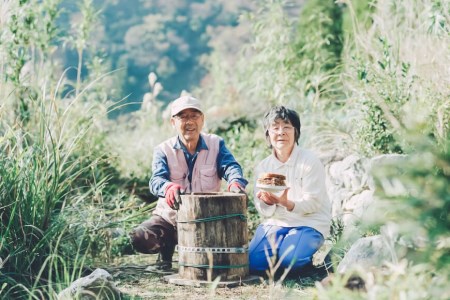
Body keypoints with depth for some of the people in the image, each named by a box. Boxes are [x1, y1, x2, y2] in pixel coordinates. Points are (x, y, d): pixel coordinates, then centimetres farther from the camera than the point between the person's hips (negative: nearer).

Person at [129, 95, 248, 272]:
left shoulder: (216, 144, 3)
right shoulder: (163, 150, -2)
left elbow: (230, 166, -15)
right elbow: (156, 179, -18)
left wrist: (235, 182, -41)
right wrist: (169, 188, -45)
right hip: (170, 217, 0)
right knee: (139, 238, -26)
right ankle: (167, 251, 9)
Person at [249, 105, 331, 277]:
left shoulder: (310, 162, -10)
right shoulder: (263, 167, 4)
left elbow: (312, 204, -15)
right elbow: (264, 211, 2)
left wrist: (286, 203, -34)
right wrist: (268, 203, -23)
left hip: (309, 223, -4)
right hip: (276, 222, 4)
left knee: (289, 261, -30)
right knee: (253, 262, -17)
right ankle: (281, 248, 10)